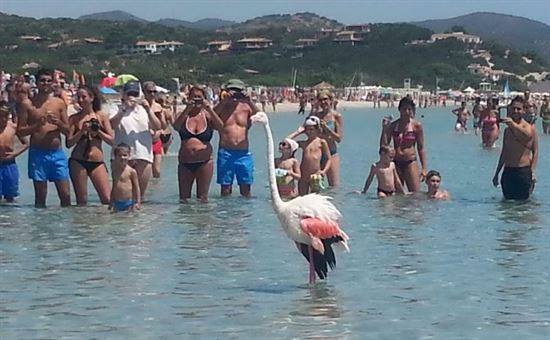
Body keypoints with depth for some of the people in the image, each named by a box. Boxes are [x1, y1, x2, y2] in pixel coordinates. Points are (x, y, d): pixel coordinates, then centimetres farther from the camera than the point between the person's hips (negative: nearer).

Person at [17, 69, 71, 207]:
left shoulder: (59, 103, 9)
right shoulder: (27, 105, 2)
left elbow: (67, 131, 10)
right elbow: (20, 132, -1)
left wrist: (57, 122, -9)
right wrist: (37, 125, -15)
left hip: (57, 153, 2)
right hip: (38, 154, -2)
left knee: (66, 195, -2)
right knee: (40, 197, 2)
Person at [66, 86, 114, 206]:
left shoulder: (101, 117, 7)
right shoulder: (74, 118, 6)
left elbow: (112, 140, 4)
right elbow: (69, 143, 0)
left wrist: (97, 131, -8)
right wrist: (82, 131, -11)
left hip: (97, 162, 0)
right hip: (78, 162, 0)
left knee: (107, 199, -9)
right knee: (81, 201, 0)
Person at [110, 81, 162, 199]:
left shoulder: (144, 110, 16)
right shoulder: (118, 110, 7)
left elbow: (157, 127, 3)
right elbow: (112, 125, -12)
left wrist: (148, 110, -9)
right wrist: (124, 109, -17)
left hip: (143, 155, 2)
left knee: (141, 191, 4)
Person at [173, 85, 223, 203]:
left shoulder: (207, 115, 4)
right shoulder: (184, 115, 5)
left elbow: (221, 127, -12)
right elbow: (176, 126, -14)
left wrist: (209, 109, -17)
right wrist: (188, 109, -19)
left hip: (204, 162, -1)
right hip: (185, 163, 1)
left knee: (203, 198, 2)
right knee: (183, 198, 5)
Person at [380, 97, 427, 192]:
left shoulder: (416, 125, 0)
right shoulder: (393, 125, 3)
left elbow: (421, 148, 2)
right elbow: (384, 146, 2)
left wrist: (423, 169, -2)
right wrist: (384, 129, -9)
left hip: (410, 162, -2)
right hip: (396, 163, 2)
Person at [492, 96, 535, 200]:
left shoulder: (528, 126, -6)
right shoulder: (507, 130, 14)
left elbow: (527, 135, -32)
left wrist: (514, 125, -52)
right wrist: (497, 173, 23)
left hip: (523, 171, -6)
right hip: (507, 171, 6)